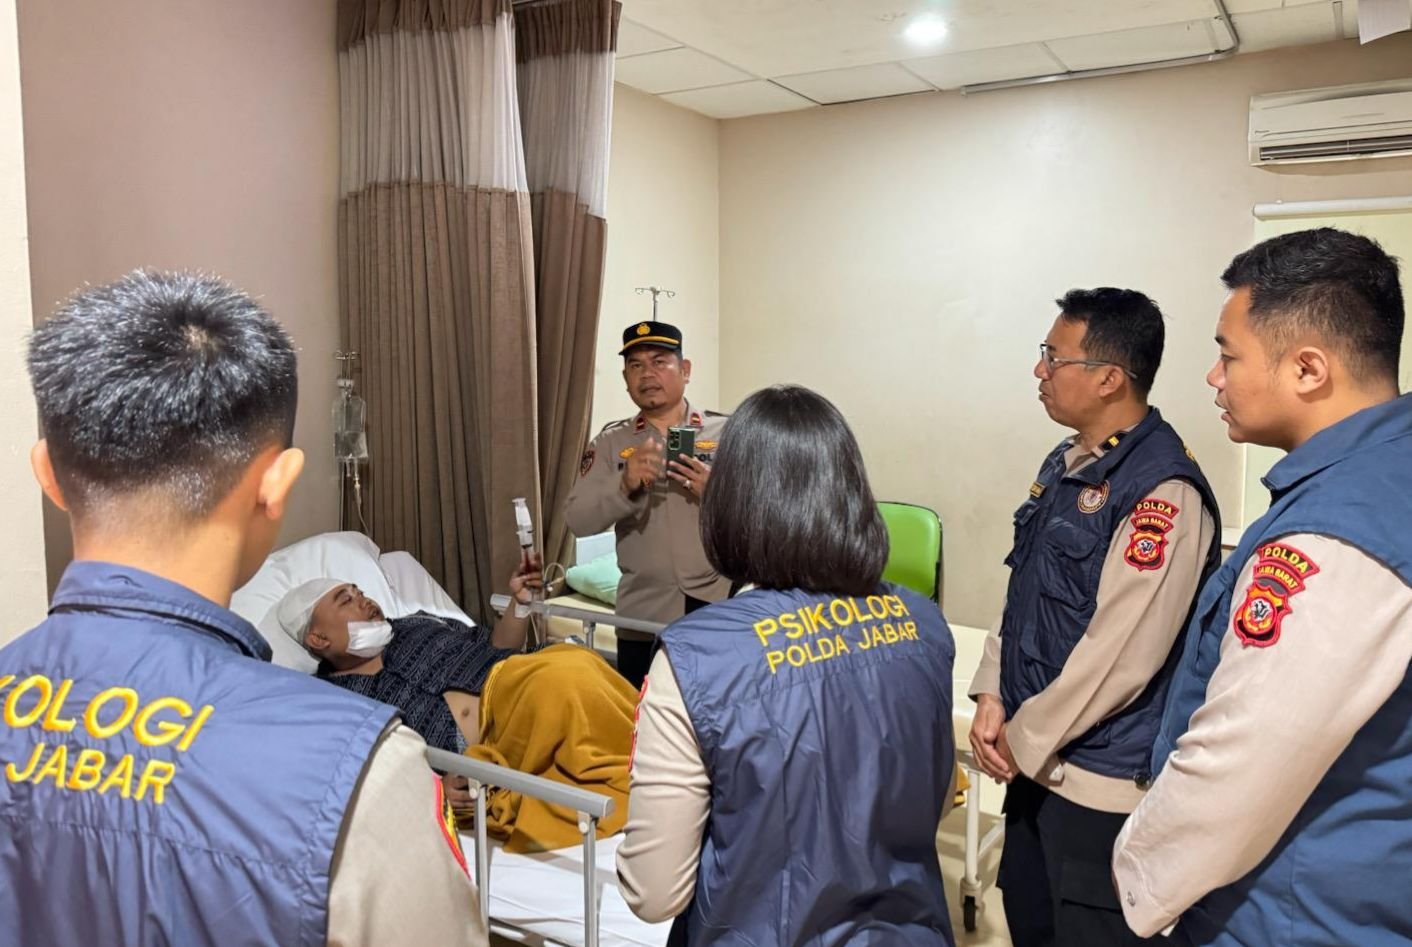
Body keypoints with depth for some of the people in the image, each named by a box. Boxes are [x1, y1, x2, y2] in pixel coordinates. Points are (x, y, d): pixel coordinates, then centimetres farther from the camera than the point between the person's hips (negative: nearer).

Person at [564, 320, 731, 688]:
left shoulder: (726, 432, 1)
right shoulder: (610, 442, 4)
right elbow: (577, 519, -4)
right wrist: (625, 486, -21)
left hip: (718, 608, -1)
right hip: (643, 616, 1)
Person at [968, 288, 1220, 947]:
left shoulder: (1163, 492, -21)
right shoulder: (1065, 464, 7)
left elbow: (1122, 654, -23)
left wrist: (1024, 741, -14)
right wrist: (992, 698, 2)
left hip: (1103, 779, -8)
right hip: (1036, 756, 8)